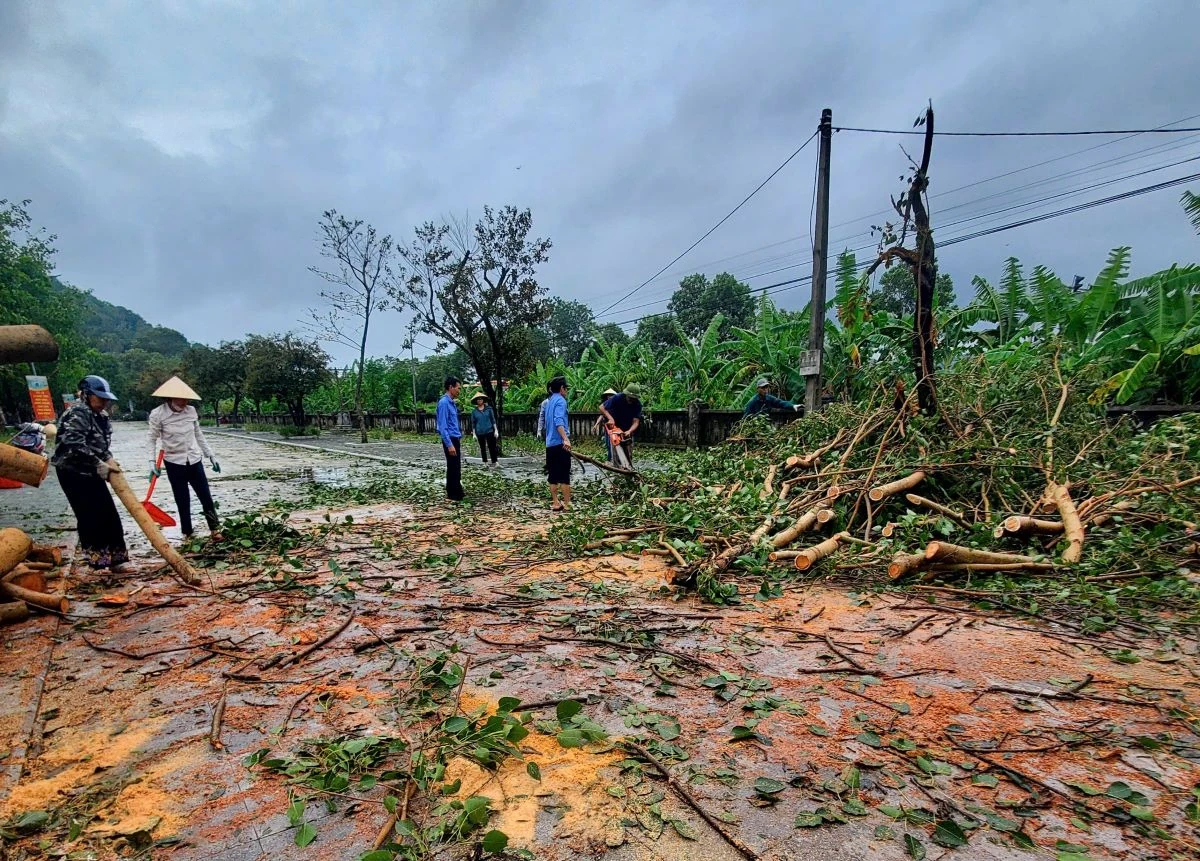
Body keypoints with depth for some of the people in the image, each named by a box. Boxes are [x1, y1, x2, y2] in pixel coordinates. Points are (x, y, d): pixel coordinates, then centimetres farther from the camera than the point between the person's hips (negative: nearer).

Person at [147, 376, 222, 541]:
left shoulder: (191, 410, -1)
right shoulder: (157, 414, -11)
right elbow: (153, 440, -3)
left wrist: (211, 456, 11)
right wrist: (153, 462, -12)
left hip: (194, 460, 3)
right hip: (174, 463, -3)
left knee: (206, 496, 6)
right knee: (183, 501, 5)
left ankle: (215, 529, 18)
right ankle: (187, 533, 20)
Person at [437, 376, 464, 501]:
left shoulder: (452, 403, 11)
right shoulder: (444, 403, -17)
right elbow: (443, 426, -21)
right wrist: (449, 444, -24)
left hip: (455, 439, 9)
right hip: (450, 440, -9)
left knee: (457, 467, 16)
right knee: (453, 467, -1)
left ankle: (457, 492, 27)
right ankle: (452, 494, 9)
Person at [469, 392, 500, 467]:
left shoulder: (488, 409, 1)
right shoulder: (474, 411, 2)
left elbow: (493, 420, 3)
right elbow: (473, 423, 7)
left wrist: (496, 430, -1)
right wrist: (474, 433, 4)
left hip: (489, 431, -1)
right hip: (480, 433, 1)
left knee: (492, 447, -2)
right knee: (483, 448, 9)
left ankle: (494, 462, 5)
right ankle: (485, 463, 17)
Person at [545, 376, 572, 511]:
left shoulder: (548, 402, 17)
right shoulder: (560, 400, -8)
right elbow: (559, 421, -23)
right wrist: (566, 439, -33)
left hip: (550, 443, 8)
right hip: (560, 443, -8)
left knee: (553, 475, 9)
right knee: (564, 475, -4)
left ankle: (555, 503, 12)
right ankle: (567, 504, -3)